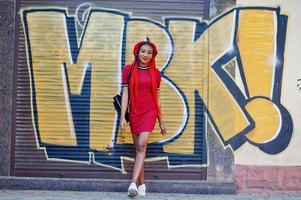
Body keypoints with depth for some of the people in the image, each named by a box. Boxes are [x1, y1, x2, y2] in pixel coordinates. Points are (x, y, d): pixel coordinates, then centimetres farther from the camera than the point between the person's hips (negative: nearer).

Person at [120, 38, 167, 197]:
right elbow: (125, 94, -1)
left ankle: (133, 183, -21)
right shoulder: (128, 70, 2)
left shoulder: (155, 73, 4)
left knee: (142, 145, -19)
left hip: (150, 112, -1)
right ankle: (141, 185, 16)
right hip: (134, 113, 1)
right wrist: (122, 117, -8)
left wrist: (161, 121, 10)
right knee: (139, 148, 6)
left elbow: (157, 97, 9)